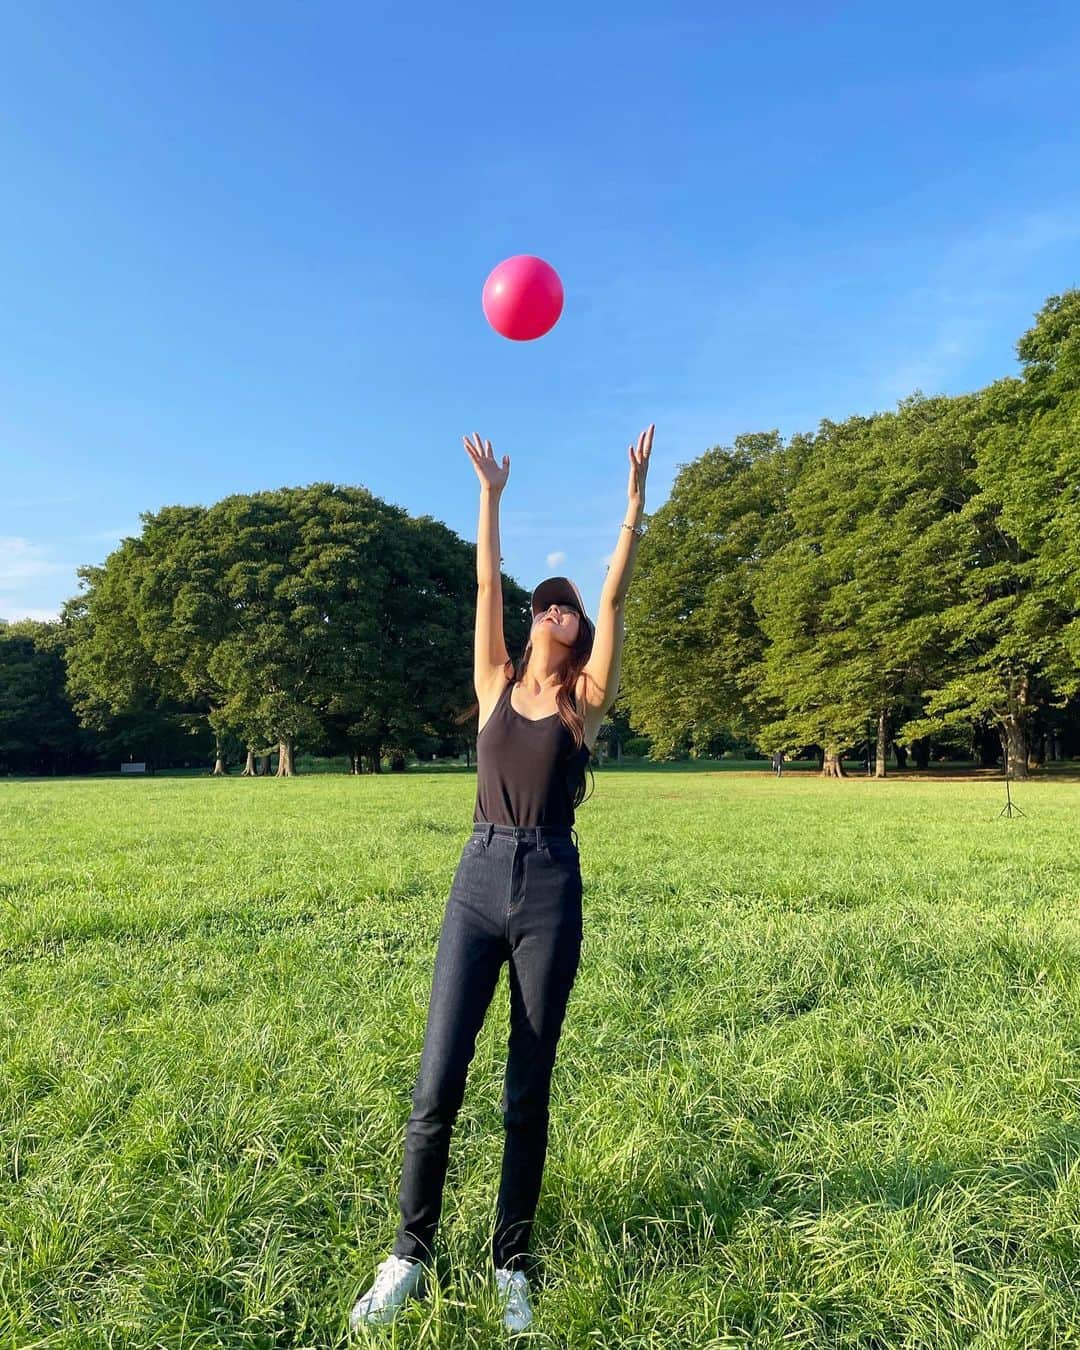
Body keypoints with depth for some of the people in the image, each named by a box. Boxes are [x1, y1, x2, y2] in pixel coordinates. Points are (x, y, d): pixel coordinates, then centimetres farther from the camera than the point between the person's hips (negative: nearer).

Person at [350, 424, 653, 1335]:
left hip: (551, 886, -1)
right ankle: (410, 1255, 24)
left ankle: (512, 1266, 27)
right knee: (438, 1079, 2)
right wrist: (490, 495, 9)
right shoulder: (496, 686, 9)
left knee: (529, 1088, 9)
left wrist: (635, 502, -2)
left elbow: (616, 597, -1)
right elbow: (486, 586, 8)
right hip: (479, 880, 1)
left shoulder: (585, 703, 5)